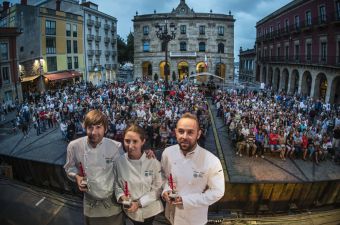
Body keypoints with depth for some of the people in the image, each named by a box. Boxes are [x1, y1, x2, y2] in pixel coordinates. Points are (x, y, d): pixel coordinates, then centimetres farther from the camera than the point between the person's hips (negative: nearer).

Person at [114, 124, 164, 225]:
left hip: (149, 209, -2)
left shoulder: (153, 162, -19)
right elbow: (116, 184, -1)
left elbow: (158, 188, -13)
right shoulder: (119, 161, -14)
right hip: (130, 209, 2)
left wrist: (139, 203, -18)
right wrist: (121, 196, -20)